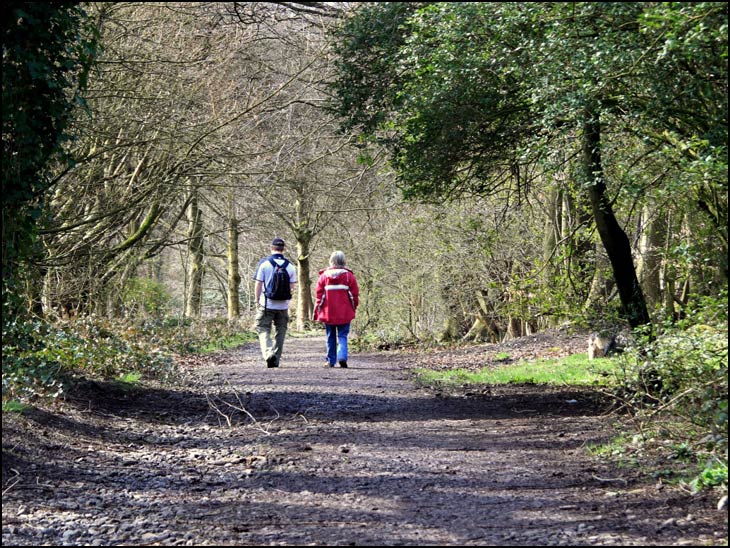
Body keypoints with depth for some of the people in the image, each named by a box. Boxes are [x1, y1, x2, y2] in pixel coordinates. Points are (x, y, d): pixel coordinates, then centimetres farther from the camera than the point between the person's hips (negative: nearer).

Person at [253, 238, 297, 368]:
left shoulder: (264, 263, -6)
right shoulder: (290, 266, 2)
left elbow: (258, 284, -5)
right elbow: (292, 287, 3)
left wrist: (257, 300, 7)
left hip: (267, 304, -3)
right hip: (283, 305, 3)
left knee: (263, 330, 3)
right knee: (280, 332, 13)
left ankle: (268, 353, -20)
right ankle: (276, 360, 15)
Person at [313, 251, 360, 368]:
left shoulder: (324, 275, -1)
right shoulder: (349, 276, -2)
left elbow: (319, 295, 1)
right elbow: (355, 294, 0)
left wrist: (317, 311, 8)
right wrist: (353, 308, 13)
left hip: (328, 313, 1)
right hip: (344, 313, -1)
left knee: (331, 337, 12)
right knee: (342, 335, 4)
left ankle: (331, 360, 14)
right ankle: (342, 356, -17)